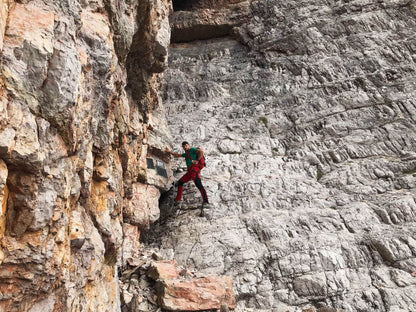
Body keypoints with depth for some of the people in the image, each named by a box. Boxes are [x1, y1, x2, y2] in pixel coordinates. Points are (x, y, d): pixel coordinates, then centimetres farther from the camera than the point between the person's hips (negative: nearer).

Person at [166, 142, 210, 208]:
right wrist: (170, 152, 40)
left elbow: (201, 151, -11)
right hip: (190, 172, 10)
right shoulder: (186, 154, 30)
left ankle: (205, 201, -34)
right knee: (180, 182, 16)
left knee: (198, 184, -25)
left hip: (194, 168, -10)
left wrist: (197, 160, -13)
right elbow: (177, 155, 42)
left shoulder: (192, 149, 4)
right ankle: (178, 199, 19)